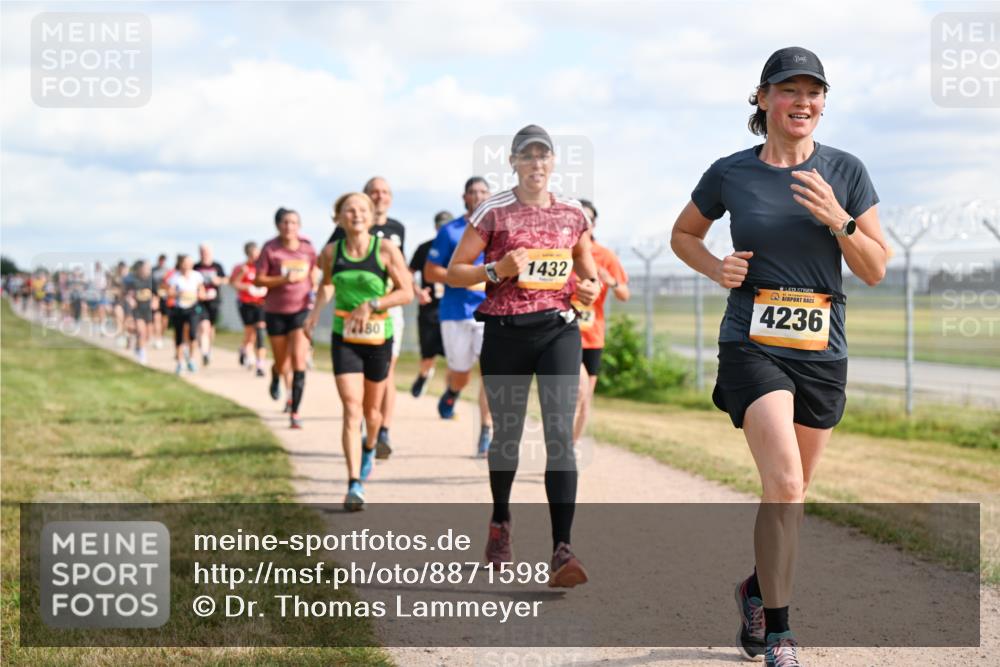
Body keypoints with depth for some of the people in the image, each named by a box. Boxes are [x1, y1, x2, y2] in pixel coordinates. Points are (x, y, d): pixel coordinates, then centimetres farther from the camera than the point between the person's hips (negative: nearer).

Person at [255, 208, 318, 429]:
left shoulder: (307, 249, 0)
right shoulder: (270, 249, -8)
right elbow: (258, 280, -9)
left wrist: (313, 292, 5)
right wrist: (284, 279, -20)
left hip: (301, 310, 0)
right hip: (275, 311, 0)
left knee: (299, 361, -13)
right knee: (282, 365, 10)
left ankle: (295, 412, -9)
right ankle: (276, 377, 50)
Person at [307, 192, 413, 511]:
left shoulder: (386, 249, -9)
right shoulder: (331, 252, -1)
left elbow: (406, 291, -10)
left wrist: (372, 305, -21)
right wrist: (316, 310, 10)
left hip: (379, 338, 0)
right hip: (344, 338, 0)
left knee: (372, 410, 16)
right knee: (352, 409, -13)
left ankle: (369, 448, 51)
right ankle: (355, 485, -17)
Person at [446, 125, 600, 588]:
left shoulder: (573, 213, 9)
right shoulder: (493, 212, 0)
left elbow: (588, 269, 22)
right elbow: (454, 272, 0)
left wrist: (591, 288, -1)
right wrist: (497, 270, -16)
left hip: (559, 329, 1)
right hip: (506, 332, -1)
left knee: (561, 435, -13)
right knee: (507, 434, 11)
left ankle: (561, 551, -18)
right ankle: (500, 523, 39)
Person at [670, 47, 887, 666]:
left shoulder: (846, 171, 2)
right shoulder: (730, 173, 0)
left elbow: (876, 269, 2)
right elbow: (684, 233, 17)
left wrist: (838, 220, -15)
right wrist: (716, 268, -3)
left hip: (822, 349, 3)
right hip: (753, 343, -3)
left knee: (793, 490, 13)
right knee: (784, 484, -19)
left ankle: (758, 588, 40)